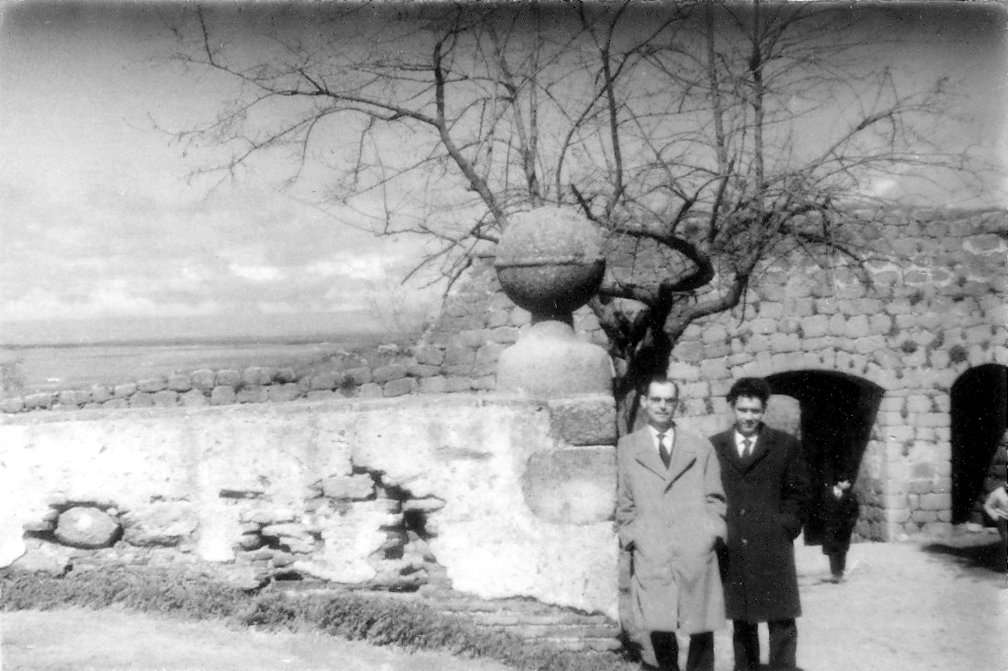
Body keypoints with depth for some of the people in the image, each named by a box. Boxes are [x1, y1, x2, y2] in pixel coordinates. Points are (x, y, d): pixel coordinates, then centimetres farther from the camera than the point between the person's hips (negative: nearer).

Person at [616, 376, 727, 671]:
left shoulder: (701, 447, 15)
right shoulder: (627, 447, 13)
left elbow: (714, 499, 14)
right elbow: (624, 503, 13)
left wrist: (712, 532, 0)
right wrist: (631, 536, 2)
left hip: (697, 554, 1)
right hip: (650, 555, -1)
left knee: (702, 631, 2)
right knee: (655, 633, -10)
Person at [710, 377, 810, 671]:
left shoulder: (786, 445, 5)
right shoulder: (713, 447, 9)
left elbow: (798, 493, 5)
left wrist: (785, 528, -4)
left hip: (773, 548, -1)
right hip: (731, 551, 1)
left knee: (782, 622, -1)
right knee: (741, 622, 8)